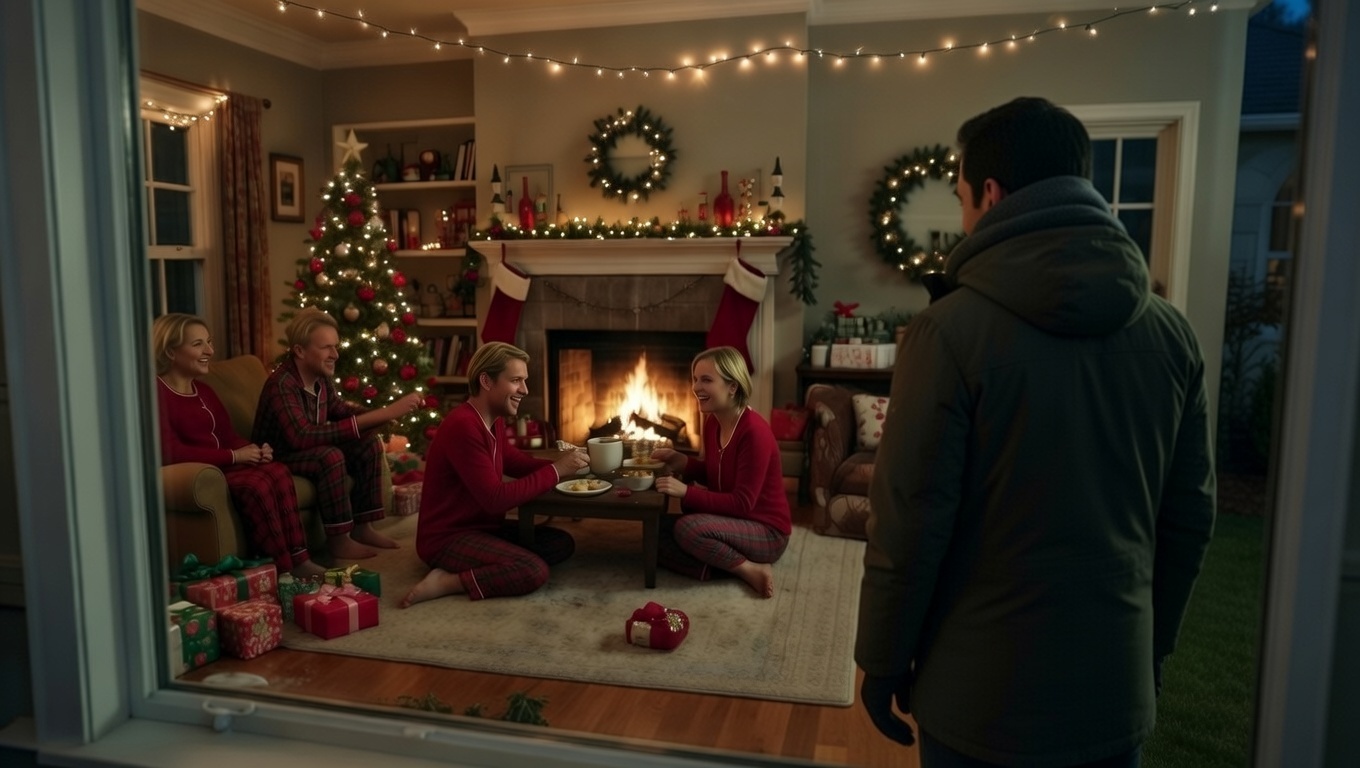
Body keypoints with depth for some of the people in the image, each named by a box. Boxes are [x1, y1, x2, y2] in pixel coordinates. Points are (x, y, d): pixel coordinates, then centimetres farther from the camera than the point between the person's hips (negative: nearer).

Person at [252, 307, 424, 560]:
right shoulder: (281, 384, -30)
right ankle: (338, 540, -18)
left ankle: (362, 527, 3)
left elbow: (339, 410, 9)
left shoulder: (322, 377, -6)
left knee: (369, 444, -4)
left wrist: (388, 412, -12)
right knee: (330, 455, -32)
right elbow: (303, 436, -41)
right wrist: (379, 416, -43)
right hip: (276, 459, -8)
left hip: (308, 452, 8)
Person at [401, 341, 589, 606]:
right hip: (447, 538, -10)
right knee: (534, 571, -26)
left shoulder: (493, 420, 6)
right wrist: (555, 471, -23)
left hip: (483, 525, 10)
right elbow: (496, 499, -28)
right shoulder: (463, 426, -25)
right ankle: (445, 582, -12)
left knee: (561, 543, 1)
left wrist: (560, 465, 0)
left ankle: (467, 568, -3)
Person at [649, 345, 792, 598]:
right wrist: (682, 462, -4)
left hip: (767, 532, -8)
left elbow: (742, 503, -25)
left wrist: (686, 492, -29)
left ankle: (751, 570, -12)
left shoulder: (754, 431, -24)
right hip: (732, 521, 8)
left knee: (688, 528, -30)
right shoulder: (712, 422, 1)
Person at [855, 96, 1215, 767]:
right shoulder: (1171, 331, -2)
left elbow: (909, 524, -17)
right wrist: (1154, 643, 18)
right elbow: (1190, 516, 5)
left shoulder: (951, 331, -19)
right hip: (1118, 689, 5)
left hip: (985, 695, -4)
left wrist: (882, 661, -3)